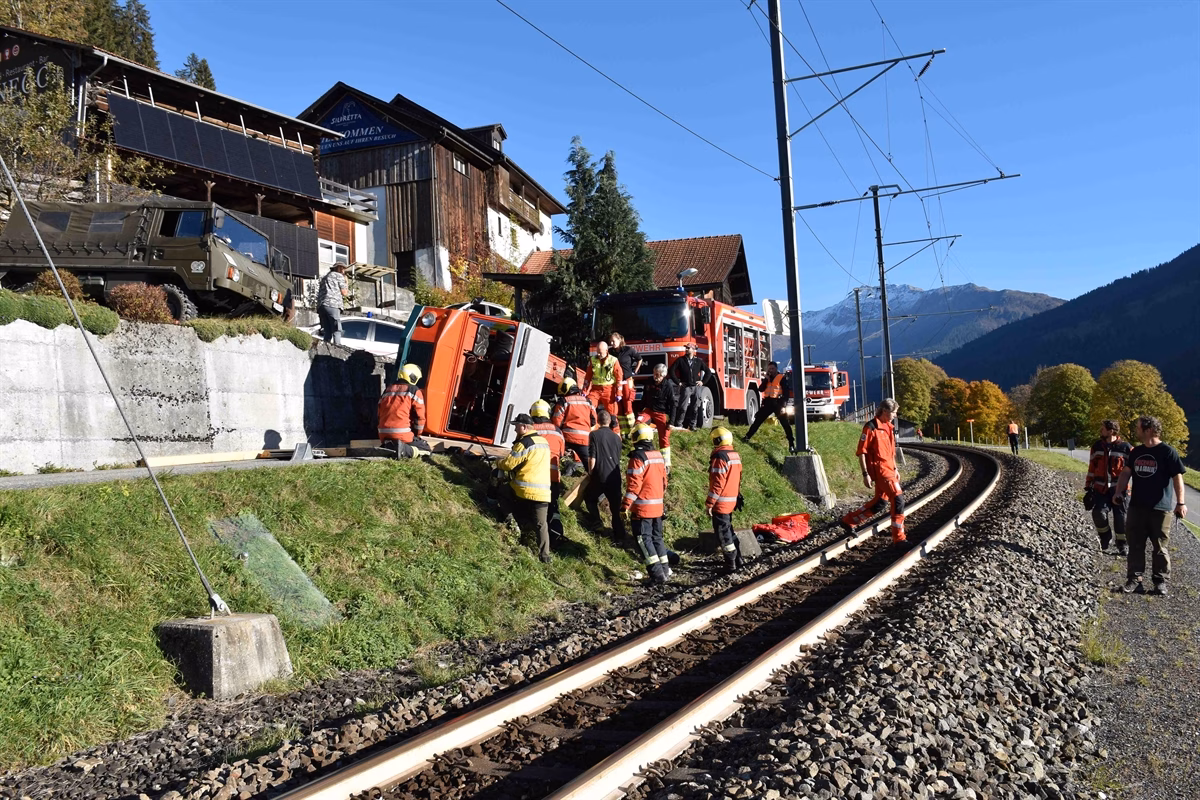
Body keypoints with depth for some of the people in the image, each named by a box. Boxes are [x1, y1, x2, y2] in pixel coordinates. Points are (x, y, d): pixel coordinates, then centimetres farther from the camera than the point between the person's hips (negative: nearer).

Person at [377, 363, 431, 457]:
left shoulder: (387, 391, 19)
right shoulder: (414, 391, 0)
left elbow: (380, 415, 22)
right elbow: (420, 417, -5)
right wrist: (416, 435, 12)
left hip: (384, 436, 5)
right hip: (403, 436, -5)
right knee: (426, 449, 10)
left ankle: (389, 447, -5)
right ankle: (405, 450, -20)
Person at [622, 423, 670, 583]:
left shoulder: (638, 457, -15)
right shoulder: (658, 456, 9)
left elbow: (634, 484, -19)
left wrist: (625, 505, -15)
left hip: (642, 507, -8)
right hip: (657, 506, 8)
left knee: (644, 538, -2)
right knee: (657, 537, 17)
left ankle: (657, 573, -8)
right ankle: (664, 570, 19)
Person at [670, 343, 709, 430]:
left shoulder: (699, 361, 9)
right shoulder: (681, 360, 2)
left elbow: (707, 371, 17)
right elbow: (672, 370, -1)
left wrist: (702, 381, 7)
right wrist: (678, 382, -4)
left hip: (696, 387, 3)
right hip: (686, 387, -3)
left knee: (695, 408, 5)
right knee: (683, 407, -9)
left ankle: (692, 425, 13)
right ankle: (678, 425, -5)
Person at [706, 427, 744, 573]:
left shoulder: (720, 456, -18)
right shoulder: (735, 455, 11)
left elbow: (717, 483, -20)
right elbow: (738, 480, 17)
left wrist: (709, 503, -16)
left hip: (721, 503, -9)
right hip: (731, 501, 9)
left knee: (723, 533, -2)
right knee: (729, 531, 20)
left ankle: (731, 565, 2)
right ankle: (737, 560, 25)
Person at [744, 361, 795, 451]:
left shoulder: (783, 378, -4)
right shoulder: (767, 378, 14)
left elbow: (786, 392, -9)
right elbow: (761, 389, 3)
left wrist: (784, 405, -17)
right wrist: (766, 379, -6)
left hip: (778, 403, -5)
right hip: (767, 403, 5)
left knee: (786, 424, -5)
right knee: (757, 421, 5)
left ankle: (791, 444, -2)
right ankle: (747, 437, 12)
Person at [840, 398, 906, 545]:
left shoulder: (889, 427, 12)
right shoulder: (871, 427, -13)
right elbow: (861, 451, -14)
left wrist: (895, 469, 21)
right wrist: (865, 474, -17)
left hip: (888, 469, 9)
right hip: (879, 469, -9)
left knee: (880, 501, 14)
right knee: (898, 498, -12)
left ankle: (849, 521, 27)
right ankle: (899, 537, -4)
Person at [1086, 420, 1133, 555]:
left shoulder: (1125, 447, -5)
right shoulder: (1097, 446, 6)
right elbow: (1092, 468, 11)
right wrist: (1088, 488, 10)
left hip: (1118, 488, -2)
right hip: (1100, 488, 2)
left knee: (1120, 516, 2)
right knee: (1098, 513, -15)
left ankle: (1121, 545, 22)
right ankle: (1105, 536, 12)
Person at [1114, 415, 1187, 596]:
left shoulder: (1168, 452, -9)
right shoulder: (1136, 452, 9)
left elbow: (1177, 478, -10)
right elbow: (1126, 472, 15)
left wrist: (1180, 503, -14)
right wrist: (1119, 492, 4)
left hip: (1160, 508, -6)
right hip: (1137, 506, 6)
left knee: (1160, 547, 3)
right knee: (1135, 545, 7)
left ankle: (1161, 582, 14)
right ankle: (1134, 579, 14)